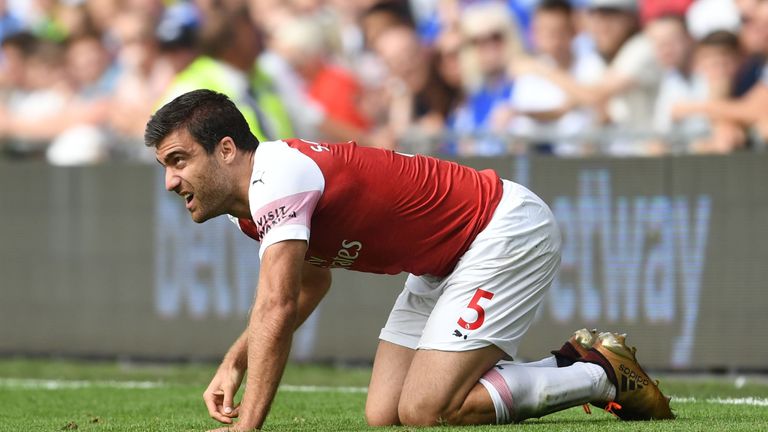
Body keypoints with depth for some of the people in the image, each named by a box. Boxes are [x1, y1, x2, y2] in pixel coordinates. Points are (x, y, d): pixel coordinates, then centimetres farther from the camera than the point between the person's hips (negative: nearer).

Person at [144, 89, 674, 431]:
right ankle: (570, 365, 13)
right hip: (447, 262, 10)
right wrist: (233, 363, 10)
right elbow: (310, 285, 25)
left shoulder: (276, 174, -25)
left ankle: (602, 375, -2)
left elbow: (275, 313, -34)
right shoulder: (251, 201, 6)